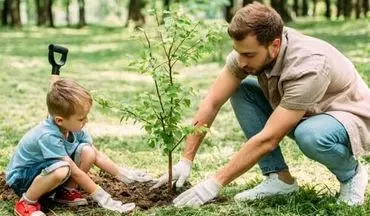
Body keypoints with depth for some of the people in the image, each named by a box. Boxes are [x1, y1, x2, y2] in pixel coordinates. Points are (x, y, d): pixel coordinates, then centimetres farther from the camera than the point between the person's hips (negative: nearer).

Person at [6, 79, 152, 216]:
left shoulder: (73, 128, -11)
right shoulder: (48, 136, -34)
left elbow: (96, 155, 1)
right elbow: (75, 172, -30)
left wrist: (123, 175, -4)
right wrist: (102, 197, -25)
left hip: (46, 171, 7)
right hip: (21, 178, -7)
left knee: (87, 151, -14)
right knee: (62, 170, -39)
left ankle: (66, 192, 2)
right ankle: (26, 202, -15)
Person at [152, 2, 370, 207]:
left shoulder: (308, 67, -37)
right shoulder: (249, 49, -18)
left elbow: (268, 139, -35)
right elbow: (212, 103, -12)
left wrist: (215, 183, -32)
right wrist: (186, 161, -15)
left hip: (350, 118, -6)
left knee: (310, 135, -39)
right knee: (241, 92, -11)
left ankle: (351, 173, -6)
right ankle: (280, 177, -4)